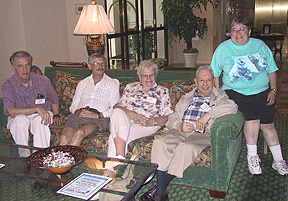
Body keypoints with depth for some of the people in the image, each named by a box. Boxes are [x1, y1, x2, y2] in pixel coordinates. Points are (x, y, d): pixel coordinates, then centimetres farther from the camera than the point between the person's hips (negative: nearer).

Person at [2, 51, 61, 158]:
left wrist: (56, 115, 5)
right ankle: (25, 156, -22)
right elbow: (11, 112, -25)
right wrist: (36, 108, -30)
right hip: (18, 117, -1)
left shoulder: (43, 80, -3)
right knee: (21, 120, -36)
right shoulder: (7, 85, -10)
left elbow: (54, 100, 17)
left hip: (42, 115, 1)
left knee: (39, 120, -35)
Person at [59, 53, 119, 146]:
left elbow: (115, 109, 4)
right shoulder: (82, 83, 26)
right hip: (78, 115, 3)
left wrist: (97, 115, -12)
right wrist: (77, 112, -3)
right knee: (64, 137, -29)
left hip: (98, 118, -3)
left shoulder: (112, 83, 15)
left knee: (79, 133, -35)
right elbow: (73, 106, 22)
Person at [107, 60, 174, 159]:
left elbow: (168, 117, 8)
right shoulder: (130, 87, 23)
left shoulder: (162, 91, 17)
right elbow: (117, 106, 10)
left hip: (148, 125, -2)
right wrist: (130, 114, -11)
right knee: (117, 112, -36)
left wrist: (153, 121, -12)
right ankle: (120, 157, -40)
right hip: (126, 119, 3)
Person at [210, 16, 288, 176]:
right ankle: (252, 156, -3)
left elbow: (271, 69, 13)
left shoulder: (260, 45, 6)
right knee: (253, 118, -23)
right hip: (236, 92, -2)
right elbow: (215, 73, 8)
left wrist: (273, 90, 3)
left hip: (262, 92, 2)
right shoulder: (223, 48, 2)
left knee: (267, 125, -5)